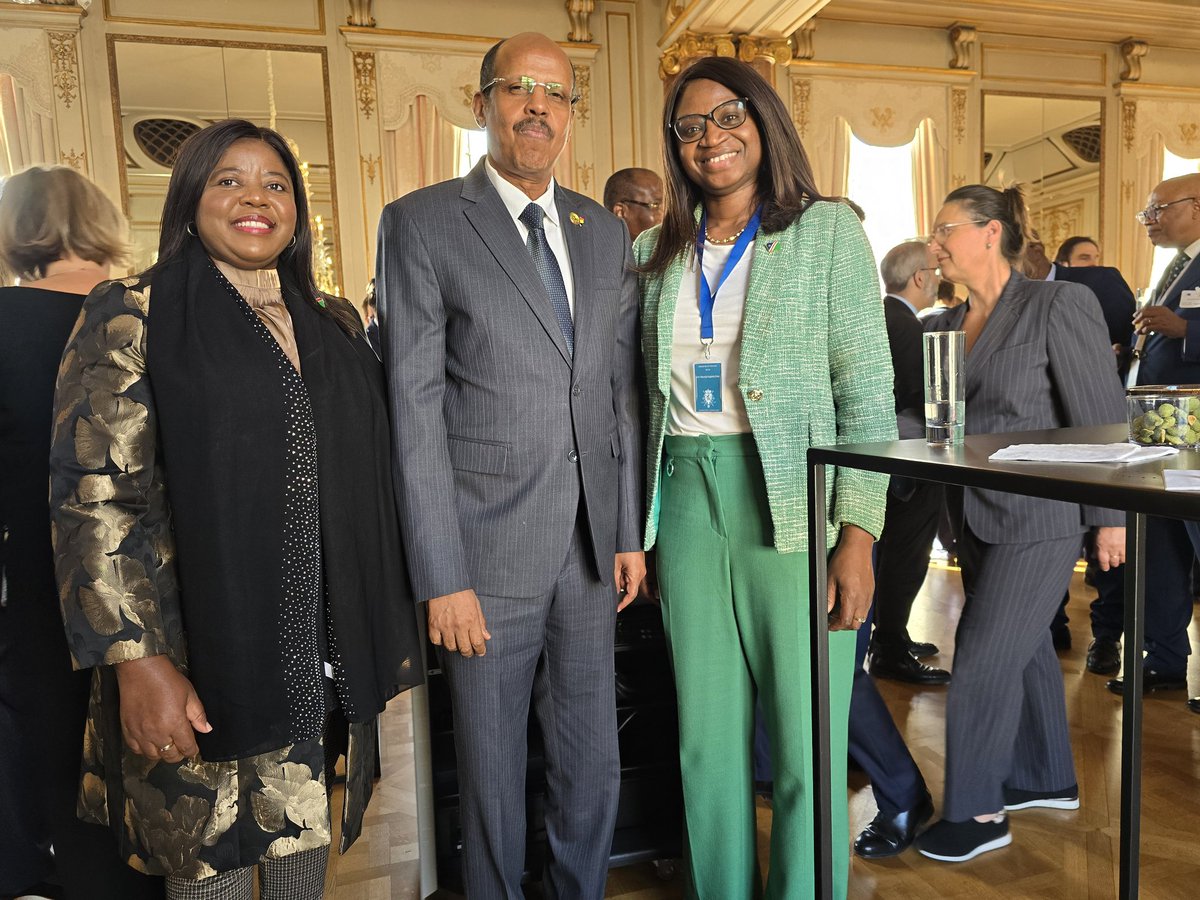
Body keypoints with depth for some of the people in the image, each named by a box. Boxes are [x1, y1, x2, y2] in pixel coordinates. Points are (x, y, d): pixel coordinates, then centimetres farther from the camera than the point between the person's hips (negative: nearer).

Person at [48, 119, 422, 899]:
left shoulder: (334, 325, 10)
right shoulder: (132, 316, -5)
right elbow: (95, 496, -11)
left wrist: (385, 632, 11)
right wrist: (138, 663, -17)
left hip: (327, 656, 4)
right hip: (204, 657, -4)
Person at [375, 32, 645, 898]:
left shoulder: (605, 232, 11)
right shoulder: (422, 223, -4)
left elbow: (622, 390, 11)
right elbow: (415, 408, -9)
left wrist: (630, 530, 8)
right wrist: (442, 575, -12)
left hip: (590, 542, 5)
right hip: (488, 546, -4)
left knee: (593, 761, 17)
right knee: (492, 765, 12)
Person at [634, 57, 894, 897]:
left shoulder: (826, 230, 2)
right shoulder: (657, 251, 13)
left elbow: (867, 389, -4)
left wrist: (858, 536, -12)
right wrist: (638, 529, 10)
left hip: (793, 505, -3)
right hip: (688, 504, 4)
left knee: (805, 745, 3)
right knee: (706, 740, 12)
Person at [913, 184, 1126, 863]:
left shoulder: (1058, 305, -12)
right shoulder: (944, 327, 8)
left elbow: (1102, 417, -11)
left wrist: (1110, 517, -10)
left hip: (1038, 518, -7)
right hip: (979, 517, 7)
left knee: (985, 659, -4)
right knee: (1024, 648, 19)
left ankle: (978, 812, 13)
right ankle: (1049, 780, 37)